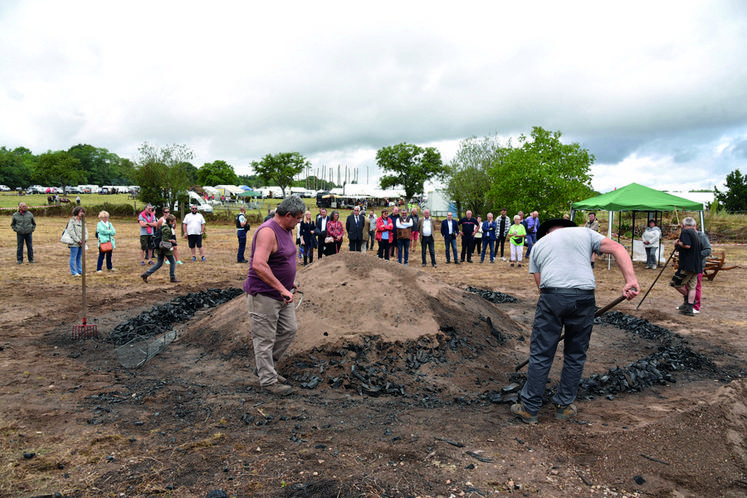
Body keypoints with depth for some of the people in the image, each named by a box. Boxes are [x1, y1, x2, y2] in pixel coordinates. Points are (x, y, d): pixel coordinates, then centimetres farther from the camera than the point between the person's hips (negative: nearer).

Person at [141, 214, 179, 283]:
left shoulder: (164, 226, 13)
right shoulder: (167, 229, -19)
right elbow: (165, 240, -24)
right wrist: (172, 241, -8)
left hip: (160, 249, 10)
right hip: (166, 248, -10)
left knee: (159, 263, 13)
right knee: (172, 262, 5)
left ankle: (146, 274, 8)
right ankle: (172, 278, 12)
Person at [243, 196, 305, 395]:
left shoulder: (287, 230, 9)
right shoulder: (268, 232, -22)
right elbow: (258, 265, -33)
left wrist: (290, 281, 17)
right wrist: (281, 288, -31)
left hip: (282, 294, 10)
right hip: (263, 295, -10)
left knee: (290, 330, 16)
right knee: (265, 339, 2)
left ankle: (266, 365, 32)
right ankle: (268, 381, 14)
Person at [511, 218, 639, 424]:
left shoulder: (539, 244, 24)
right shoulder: (585, 233, 22)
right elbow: (618, 249, 6)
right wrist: (631, 280, -4)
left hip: (551, 295, 0)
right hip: (584, 297, 1)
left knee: (540, 355, 6)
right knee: (576, 356, 16)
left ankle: (529, 409, 13)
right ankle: (564, 406, 27)